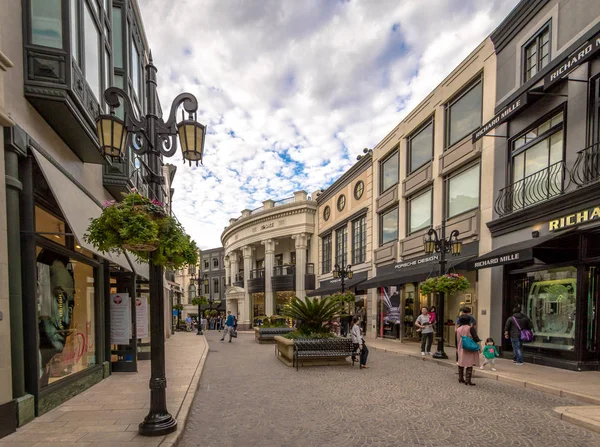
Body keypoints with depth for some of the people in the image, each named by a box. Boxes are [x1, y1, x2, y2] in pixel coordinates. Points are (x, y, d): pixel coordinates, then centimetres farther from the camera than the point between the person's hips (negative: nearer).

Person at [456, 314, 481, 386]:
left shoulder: (458, 329, 3)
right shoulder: (470, 328, -12)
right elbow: (475, 338, -18)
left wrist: (457, 348, 21)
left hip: (461, 350, 5)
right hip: (470, 350, -5)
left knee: (461, 364, 16)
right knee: (469, 365, 0)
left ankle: (460, 379, 24)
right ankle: (468, 380, -3)